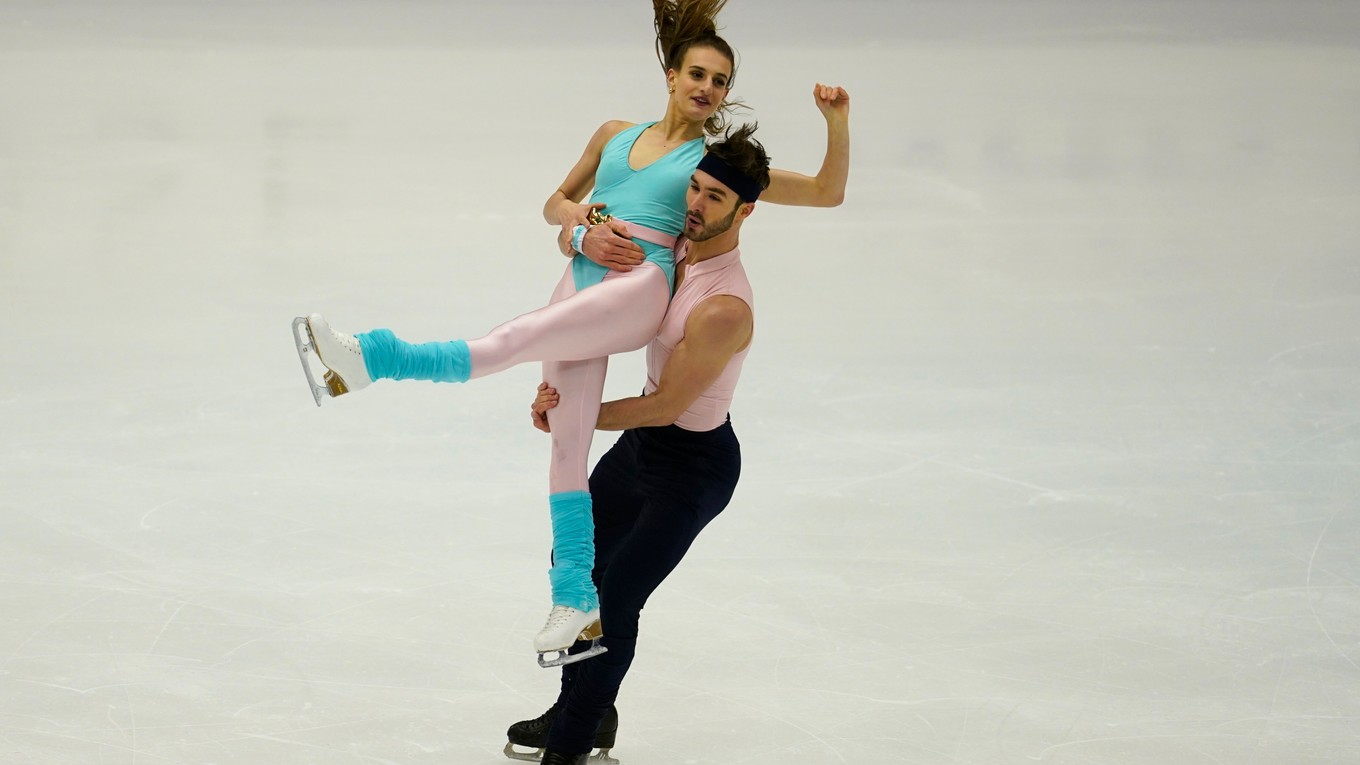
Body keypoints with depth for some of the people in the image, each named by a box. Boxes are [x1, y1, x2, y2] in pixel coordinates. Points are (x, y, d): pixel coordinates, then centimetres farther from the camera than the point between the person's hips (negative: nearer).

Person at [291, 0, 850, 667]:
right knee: (568, 442, -4)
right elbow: (556, 203, 30)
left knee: (518, 339, -27)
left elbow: (826, 191, 13)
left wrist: (837, 122, -2)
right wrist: (582, 231, 8)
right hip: (583, 280, 5)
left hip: (641, 286, -5)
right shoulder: (615, 136, 25)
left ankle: (373, 359, -35)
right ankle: (576, 598, -4)